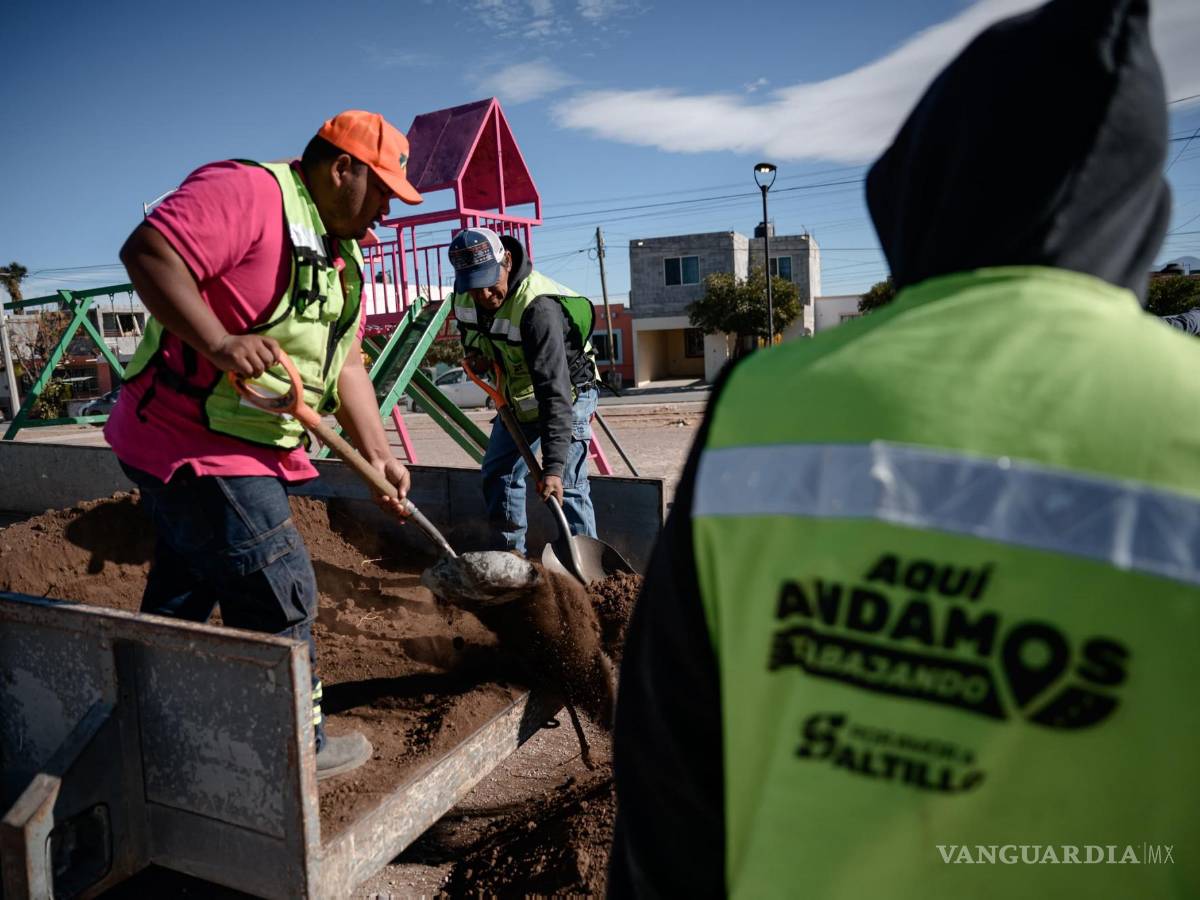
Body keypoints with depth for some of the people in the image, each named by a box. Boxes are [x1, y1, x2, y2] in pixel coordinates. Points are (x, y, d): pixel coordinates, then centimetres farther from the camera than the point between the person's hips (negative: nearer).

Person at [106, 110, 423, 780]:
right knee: (279, 598, -2)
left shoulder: (342, 258, 14)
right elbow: (148, 252, -27)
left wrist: (379, 454, 2)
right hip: (197, 448, -10)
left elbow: (345, 365, 10)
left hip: (249, 452, 10)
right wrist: (219, 343, -35)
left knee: (182, 599, 21)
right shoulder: (248, 193, -16)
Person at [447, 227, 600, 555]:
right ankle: (511, 556, 28)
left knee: (567, 487, -15)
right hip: (516, 395, 8)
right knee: (497, 473, 13)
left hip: (567, 392, -8)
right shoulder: (464, 294, -13)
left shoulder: (539, 308, -37)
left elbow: (555, 393, -42)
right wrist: (474, 351, -11)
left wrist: (553, 466, -48)